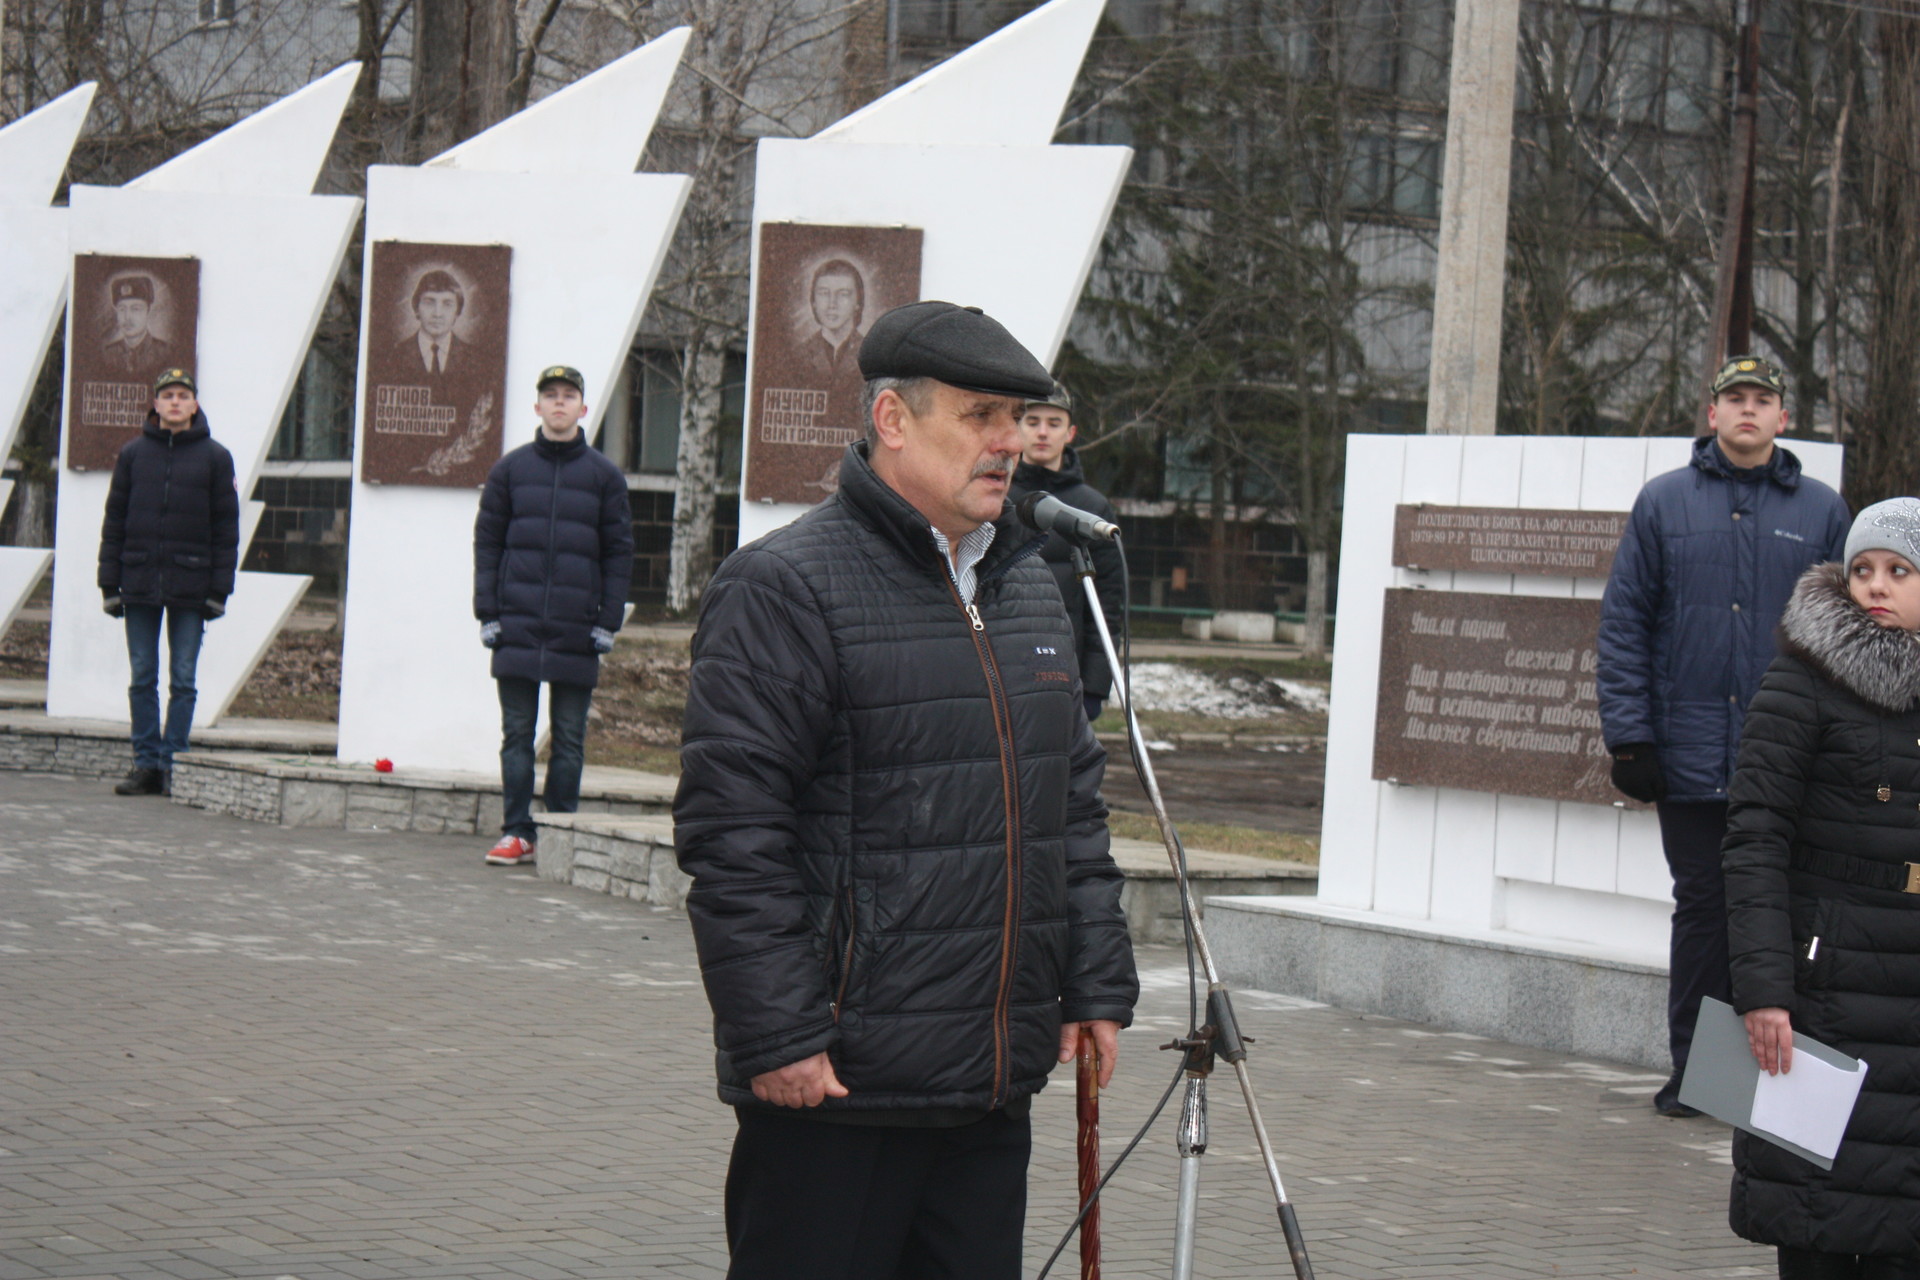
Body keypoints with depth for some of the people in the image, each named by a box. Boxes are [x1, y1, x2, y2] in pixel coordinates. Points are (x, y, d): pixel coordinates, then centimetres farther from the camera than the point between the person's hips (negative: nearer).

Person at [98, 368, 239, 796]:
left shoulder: (215, 456, 3)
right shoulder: (133, 453, 7)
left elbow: (226, 526, 3)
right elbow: (114, 519, 9)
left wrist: (220, 589, -4)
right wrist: (110, 583, 3)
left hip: (190, 584, -2)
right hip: (140, 580, 2)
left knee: (183, 680, 0)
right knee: (142, 678, 3)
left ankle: (172, 764, 4)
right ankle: (146, 764, 8)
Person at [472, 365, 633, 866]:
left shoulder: (605, 475, 6)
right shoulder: (511, 469, 7)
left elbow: (619, 552, 6)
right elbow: (487, 541, 8)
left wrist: (608, 621, -2)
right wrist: (488, 613, 0)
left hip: (577, 632, 0)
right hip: (517, 627, 0)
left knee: (569, 738, 4)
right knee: (516, 734, 2)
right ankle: (516, 831, 6)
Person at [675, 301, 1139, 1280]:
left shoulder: (1030, 588, 16)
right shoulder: (785, 589, -10)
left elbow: (1075, 806, 22)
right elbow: (731, 832, -14)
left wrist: (1097, 985, 15)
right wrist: (776, 1036, -17)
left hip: (995, 1087, 8)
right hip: (835, 1088, -7)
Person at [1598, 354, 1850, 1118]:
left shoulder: (1820, 511, 8)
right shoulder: (1664, 504, 6)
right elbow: (1623, 624, 4)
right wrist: (1629, 734, -4)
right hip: (1690, 758, 0)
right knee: (1702, 910, 6)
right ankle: (1694, 1073, 14)